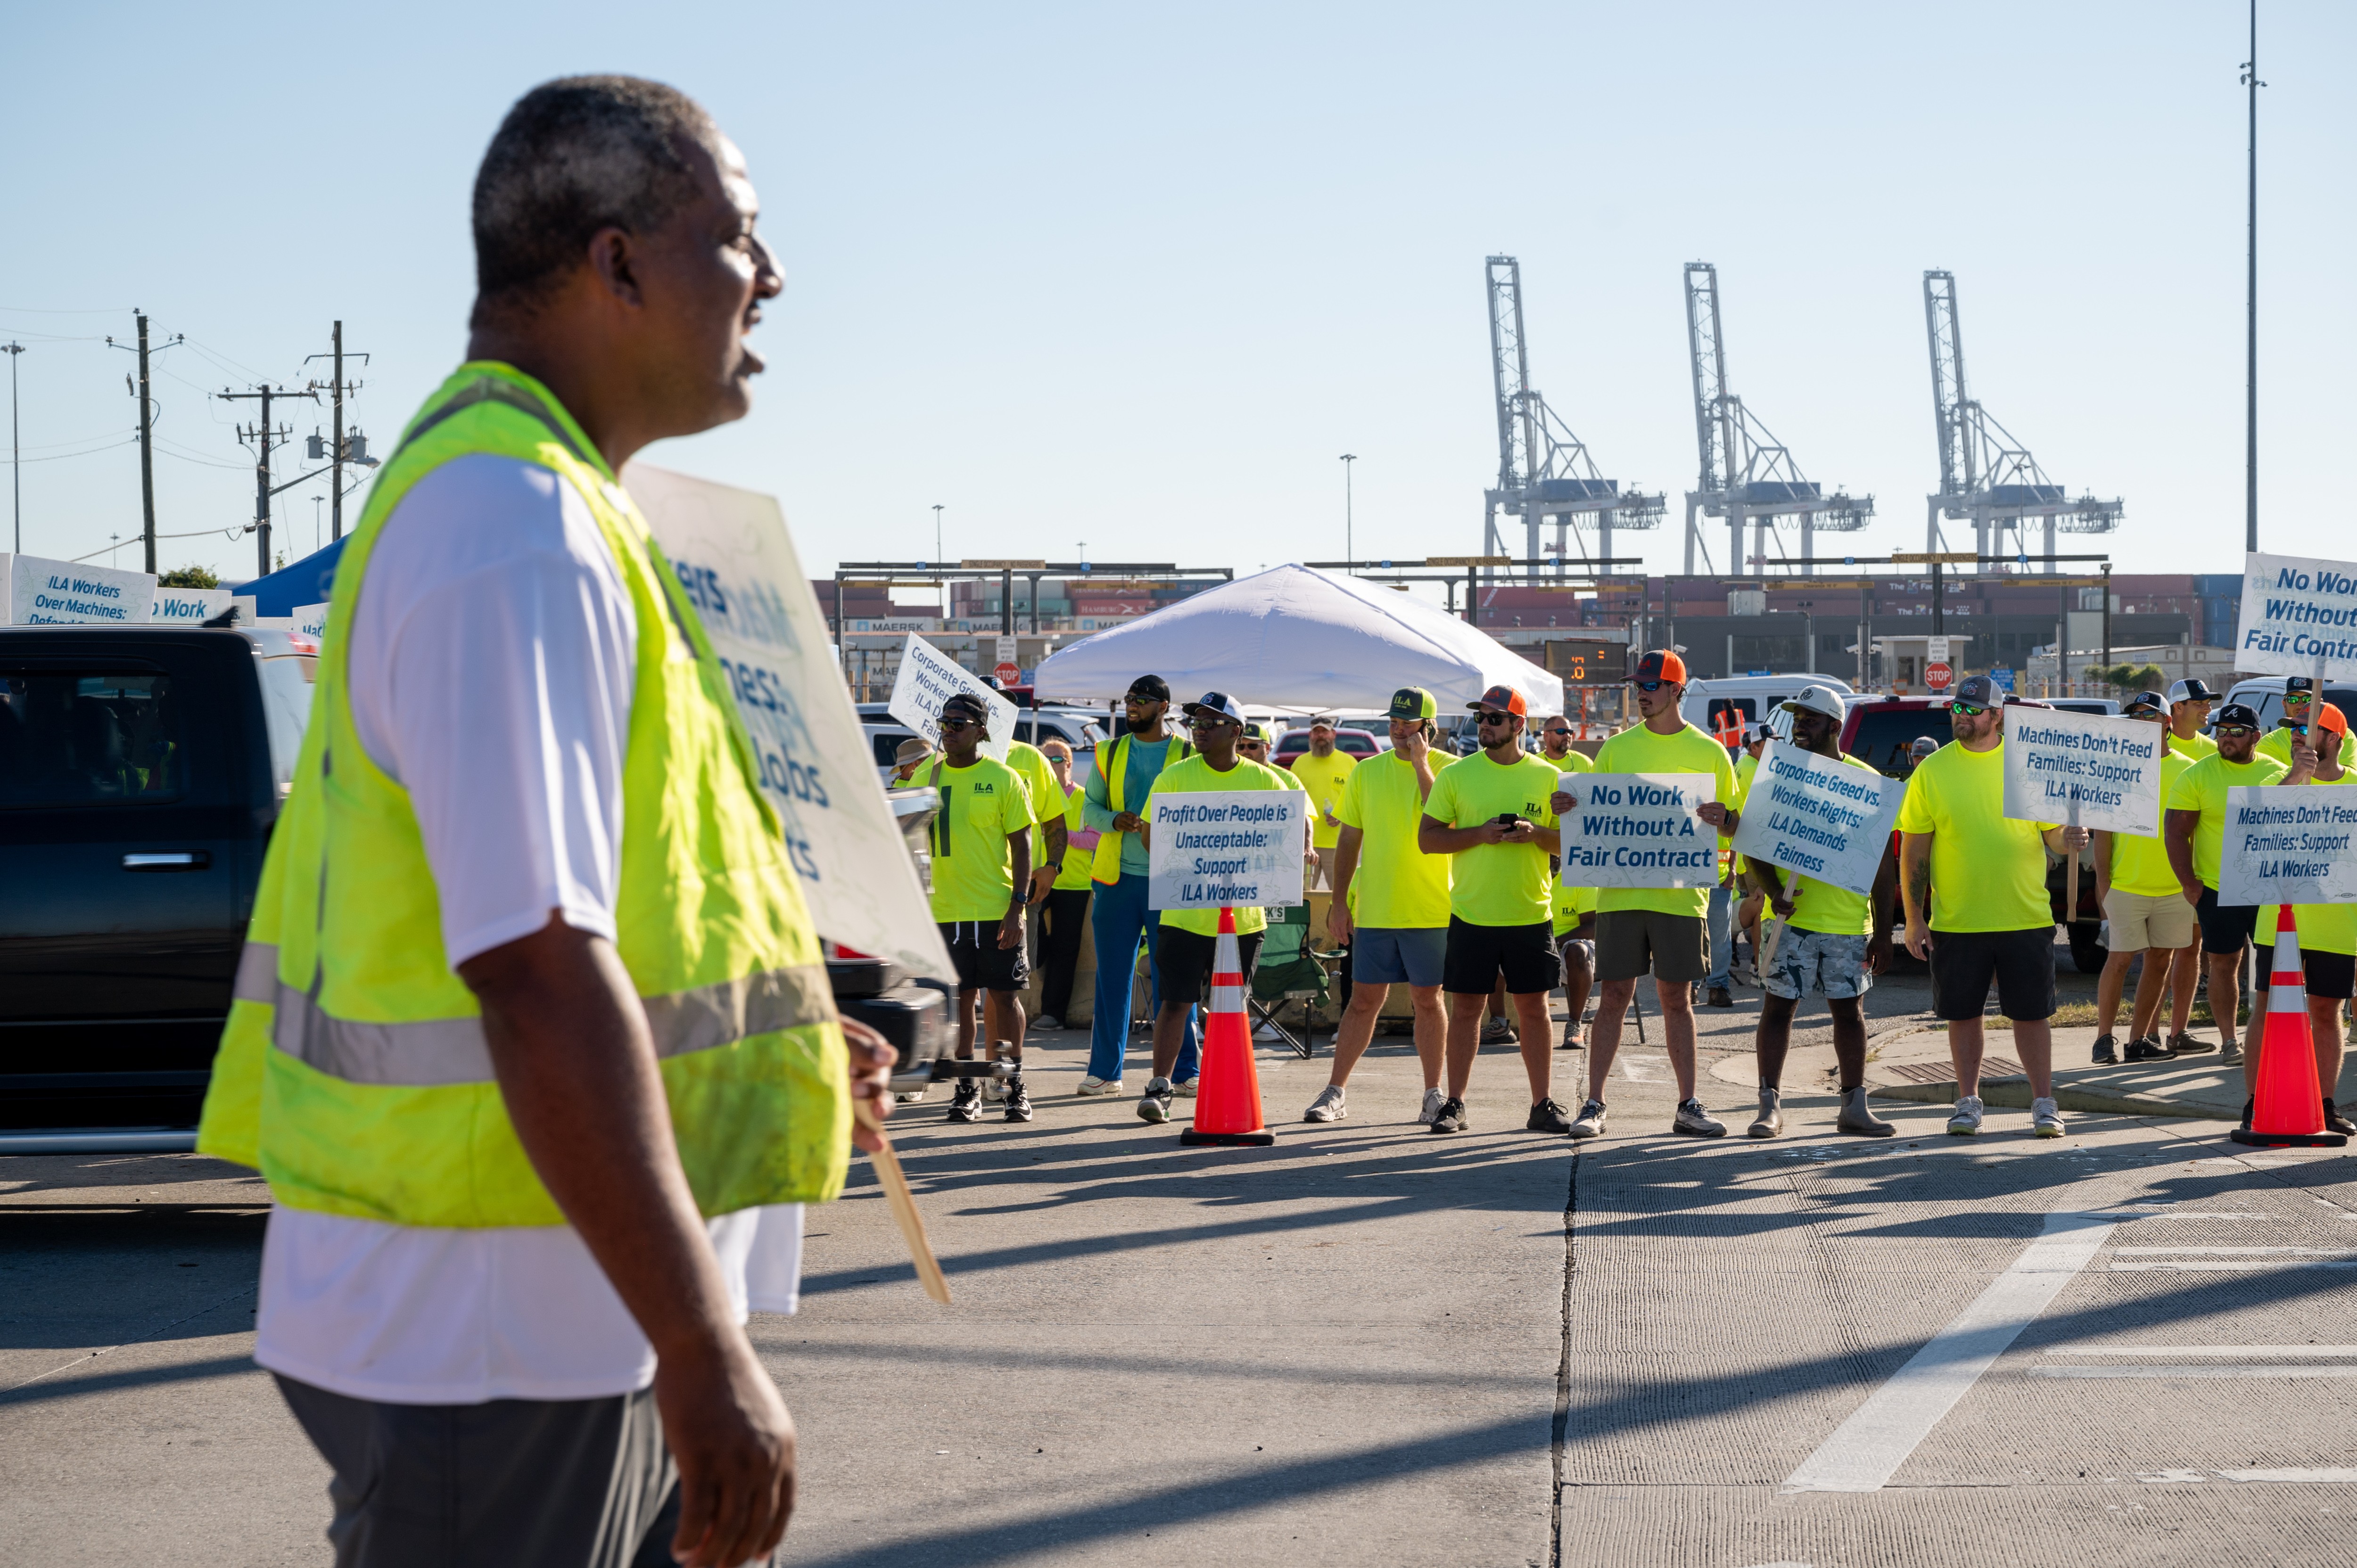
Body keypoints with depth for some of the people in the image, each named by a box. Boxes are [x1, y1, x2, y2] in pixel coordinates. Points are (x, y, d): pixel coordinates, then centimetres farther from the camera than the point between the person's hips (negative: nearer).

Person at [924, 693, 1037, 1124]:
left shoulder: (1004, 779, -2)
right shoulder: (929, 777, 7)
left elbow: (1021, 846, -2)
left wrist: (1018, 905, -10)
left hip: (996, 908, -2)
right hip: (945, 907, 3)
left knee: (1005, 995, 2)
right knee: (960, 997, 4)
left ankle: (1014, 1083, 13)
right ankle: (967, 1088, 11)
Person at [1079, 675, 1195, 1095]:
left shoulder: (1187, 757, 4)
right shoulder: (1110, 754, 11)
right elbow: (1089, 809, 11)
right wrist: (1115, 821, -10)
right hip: (1116, 876, 3)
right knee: (1112, 977, 5)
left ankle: (1184, 1071, 3)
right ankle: (1105, 1070, 11)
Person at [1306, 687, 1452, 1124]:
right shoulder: (1367, 772, 7)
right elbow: (1348, 840, 9)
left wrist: (1421, 766, -17)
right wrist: (1339, 902, 5)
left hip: (1430, 909, -2)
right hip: (1373, 909, 2)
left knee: (1427, 1000, 6)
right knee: (1364, 1000, 4)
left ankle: (1434, 1094, 16)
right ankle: (1334, 1093, 8)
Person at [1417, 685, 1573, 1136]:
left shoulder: (1548, 777, 3)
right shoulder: (1456, 774, 2)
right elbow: (1427, 838, 0)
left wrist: (1535, 833, -14)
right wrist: (1480, 834, -15)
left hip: (1531, 914, 1)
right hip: (1471, 913, 0)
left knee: (1534, 1008, 5)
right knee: (1466, 1008, 3)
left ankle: (1543, 1105, 12)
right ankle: (1455, 1104, 10)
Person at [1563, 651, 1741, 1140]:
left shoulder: (1709, 752, 5)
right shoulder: (1616, 749, 8)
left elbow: (1734, 827, 7)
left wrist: (1723, 817, -16)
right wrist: (1566, 808, -11)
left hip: (1681, 895, -1)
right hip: (1620, 893, 1)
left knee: (1677, 1000, 6)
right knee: (1613, 997, 0)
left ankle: (1688, 1107, 13)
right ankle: (1594, 1105, 4)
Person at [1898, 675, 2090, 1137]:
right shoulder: (1932, 770, 1)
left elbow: (2053, 834, 7)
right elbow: (1913, 851, 2)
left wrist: (2068, 838, -17)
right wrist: (1914, 918, -2)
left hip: (2026, 918, 0)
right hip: (1956, 921, 0)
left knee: (2031, 1013, 3)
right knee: (1963, 1014, 7)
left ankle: (2043, 1104, 14)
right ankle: (1968, 1103, 20)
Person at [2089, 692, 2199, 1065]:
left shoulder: (2187, 769, 6)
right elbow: (2103, 828, 1)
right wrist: (2102, 881, -5)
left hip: (2174, 887, 3)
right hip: (2126, 884, -3)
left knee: (2160, 961, 6)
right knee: (2120, 960, -4)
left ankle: (2139, 1039, 14)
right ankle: (2104, 1038, 4)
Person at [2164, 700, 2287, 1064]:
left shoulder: (2278, 774, 4)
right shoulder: (2197, 775, -4)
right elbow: (2175, 832, -4)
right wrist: (2189, 883, -9)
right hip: (2217, 891, -2)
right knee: (2223, 963, 3)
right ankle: (2229, 1041, 12)